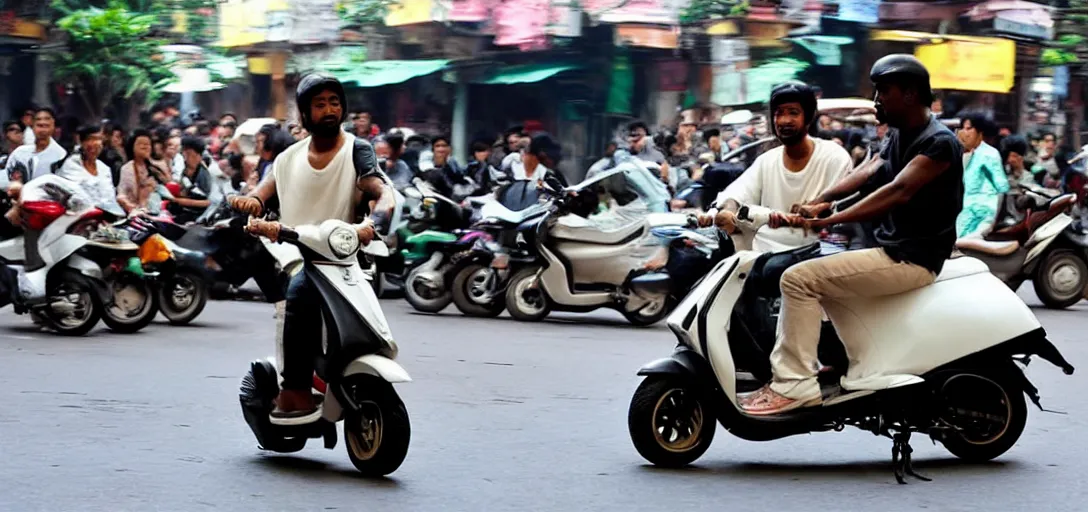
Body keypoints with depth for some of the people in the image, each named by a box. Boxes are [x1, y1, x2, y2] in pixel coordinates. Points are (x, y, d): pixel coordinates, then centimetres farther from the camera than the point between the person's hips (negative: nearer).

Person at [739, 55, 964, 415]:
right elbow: (867, 174, 1)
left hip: (912, 259, -10)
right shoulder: (899, 136, 16)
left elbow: (899, 192, -27)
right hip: (890, 248, 10)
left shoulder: (938, 142, -15)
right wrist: (820, 203, -18)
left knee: (800, 278, -18)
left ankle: (795, 383, -19)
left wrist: (828, 221, -33)